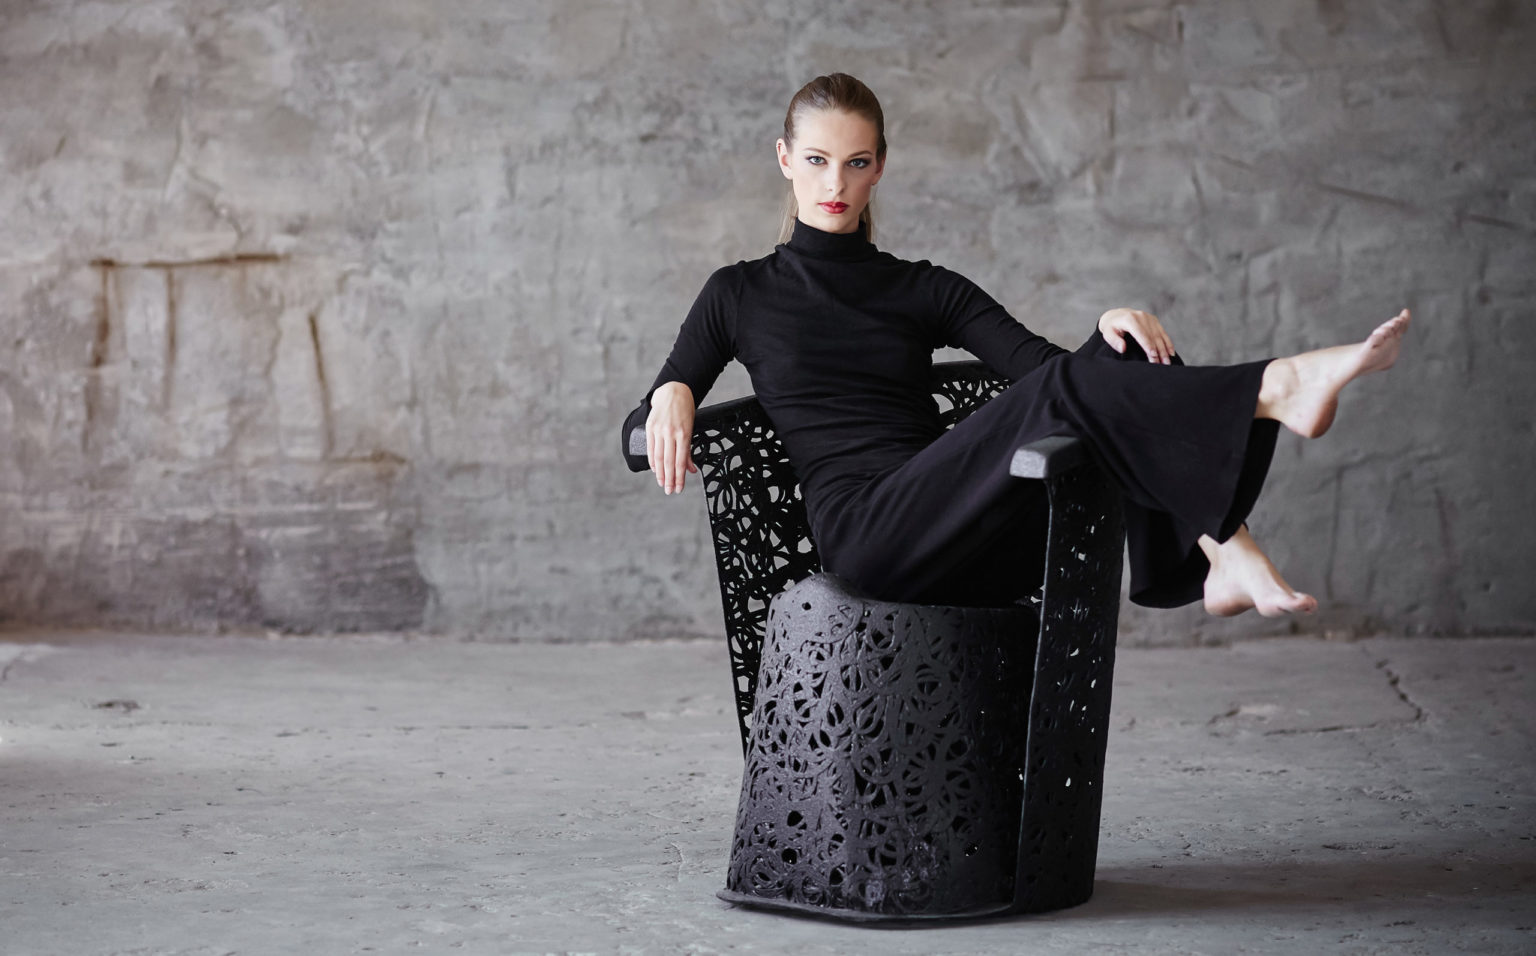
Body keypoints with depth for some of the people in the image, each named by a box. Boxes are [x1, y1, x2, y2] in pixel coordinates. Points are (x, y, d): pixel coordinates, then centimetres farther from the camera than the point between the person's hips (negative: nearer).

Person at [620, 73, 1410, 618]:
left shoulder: (924, 290, 22)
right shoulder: (741, 294, 15)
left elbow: (1042, 359, 8)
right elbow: (637, 437, 12)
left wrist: (1110, 326, -14)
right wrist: (670, 399, -12)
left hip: (971, 539, 4)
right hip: (868, 533, -4)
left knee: (1122, 357, -19)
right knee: (1061, 393, -29)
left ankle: (1219, 555, -36)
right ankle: (1278, 389, -37)